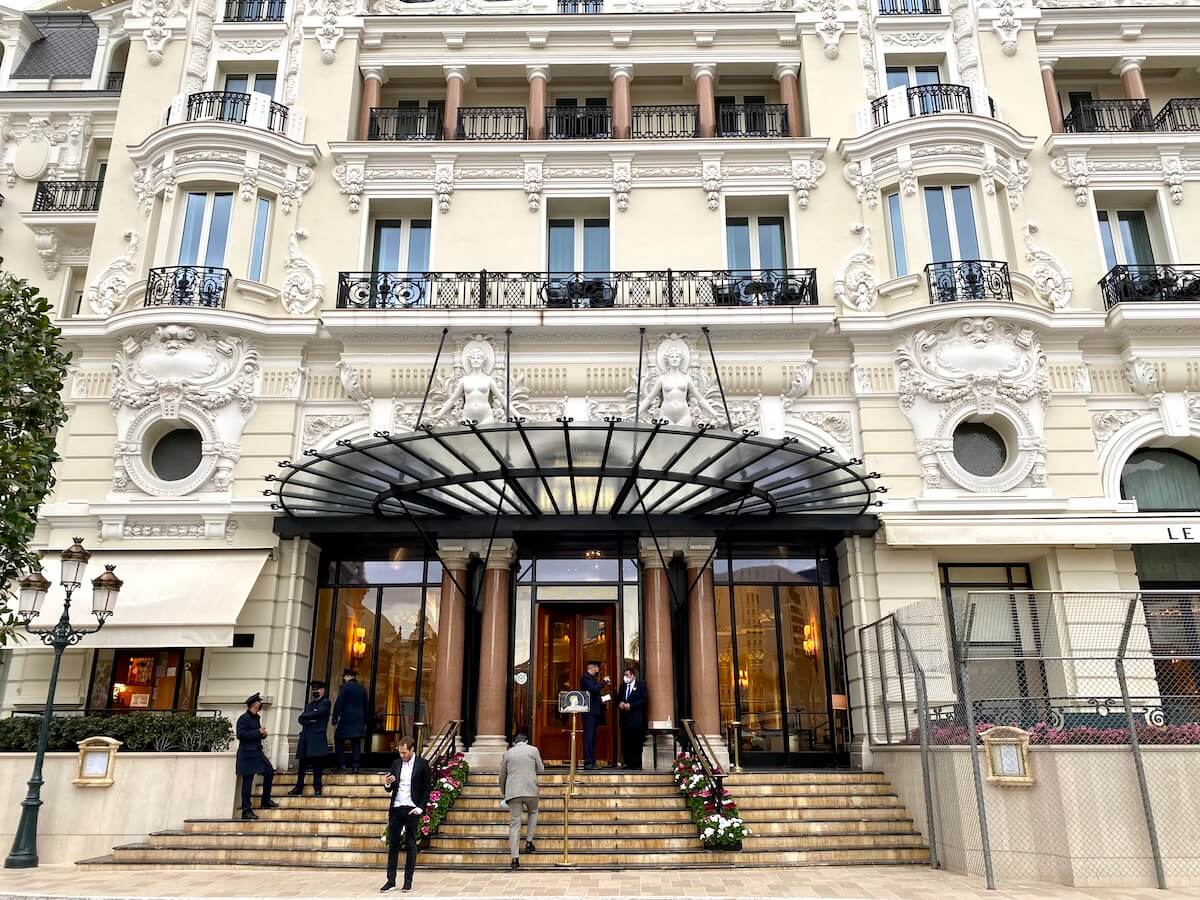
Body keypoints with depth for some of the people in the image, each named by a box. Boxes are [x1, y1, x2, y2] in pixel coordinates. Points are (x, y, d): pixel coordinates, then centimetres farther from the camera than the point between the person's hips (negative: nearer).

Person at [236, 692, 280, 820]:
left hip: (257, 751, 9)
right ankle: (246, 811, 4)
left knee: (269, 771, 6)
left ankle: (266, 801, 18)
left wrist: (263, 733, 2)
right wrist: (258, 732, -21)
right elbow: (241, 735, -23)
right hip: (247, 753, -9)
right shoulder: (244, 718, -14)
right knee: (247, 782, -3)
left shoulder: (256, 717, 12)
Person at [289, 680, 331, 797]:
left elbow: (316, 714, -13)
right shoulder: (309, 704, 24)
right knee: (302, 764, 4)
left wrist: (304, 715, 3)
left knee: (317, 764, -7)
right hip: (305, 737, 6)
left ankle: (317, 788, -2)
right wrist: (310, 720, -8)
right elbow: (301, 720, 13)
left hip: (317, 738, -6)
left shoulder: (325, 702, 3)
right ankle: (299, 788, 10)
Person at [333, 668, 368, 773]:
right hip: (359, 720, 5)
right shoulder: (362, 688, 12)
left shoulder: (345, 686, -6)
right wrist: (364, 722, 22)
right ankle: (355, 766, -1)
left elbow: (338, 704, -11)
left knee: (339, 740, 7)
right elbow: (365, 706, 16)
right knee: (356, 743, 5)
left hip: (346, 720, -5)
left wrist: (335, 720, -8)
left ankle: (341, 764, -1)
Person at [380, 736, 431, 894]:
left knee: (411, 846, 4)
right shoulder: (396, 764, 8)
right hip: (396, 809, 4)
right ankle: (391, 881, 11)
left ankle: (408, 881, 12)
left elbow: (428, 788, -3)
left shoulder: (422, 764, -4)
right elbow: (390, 789, 12)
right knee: (393, 845, 4)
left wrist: (420, 807, -10)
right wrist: (387, 783, -10)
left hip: (412, 810, -4)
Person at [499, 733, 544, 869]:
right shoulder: (533, 750, 3)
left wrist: (503, 791, 29)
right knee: (533, 812, 27)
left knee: (514, 822, 3)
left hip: (513, 791, 1)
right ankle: (529, 842, 18)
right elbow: (541, 769, 8)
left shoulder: (508, 752, 8)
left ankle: (515, 858, -2)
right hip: (530, 790, -1)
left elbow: (502, 775, 14)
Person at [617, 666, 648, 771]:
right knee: (625, 741, 5)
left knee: (636, 742, -4)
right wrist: (619, 703, -3)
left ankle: (636, 764, 1)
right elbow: (618, 698, 19)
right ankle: (627, 763, 11)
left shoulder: (640, 686, 0)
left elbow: (643, 700, -9)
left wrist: (630, 705, -15)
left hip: (636, 718, -5)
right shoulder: (623, 686, 17)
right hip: (625, 718, 5)